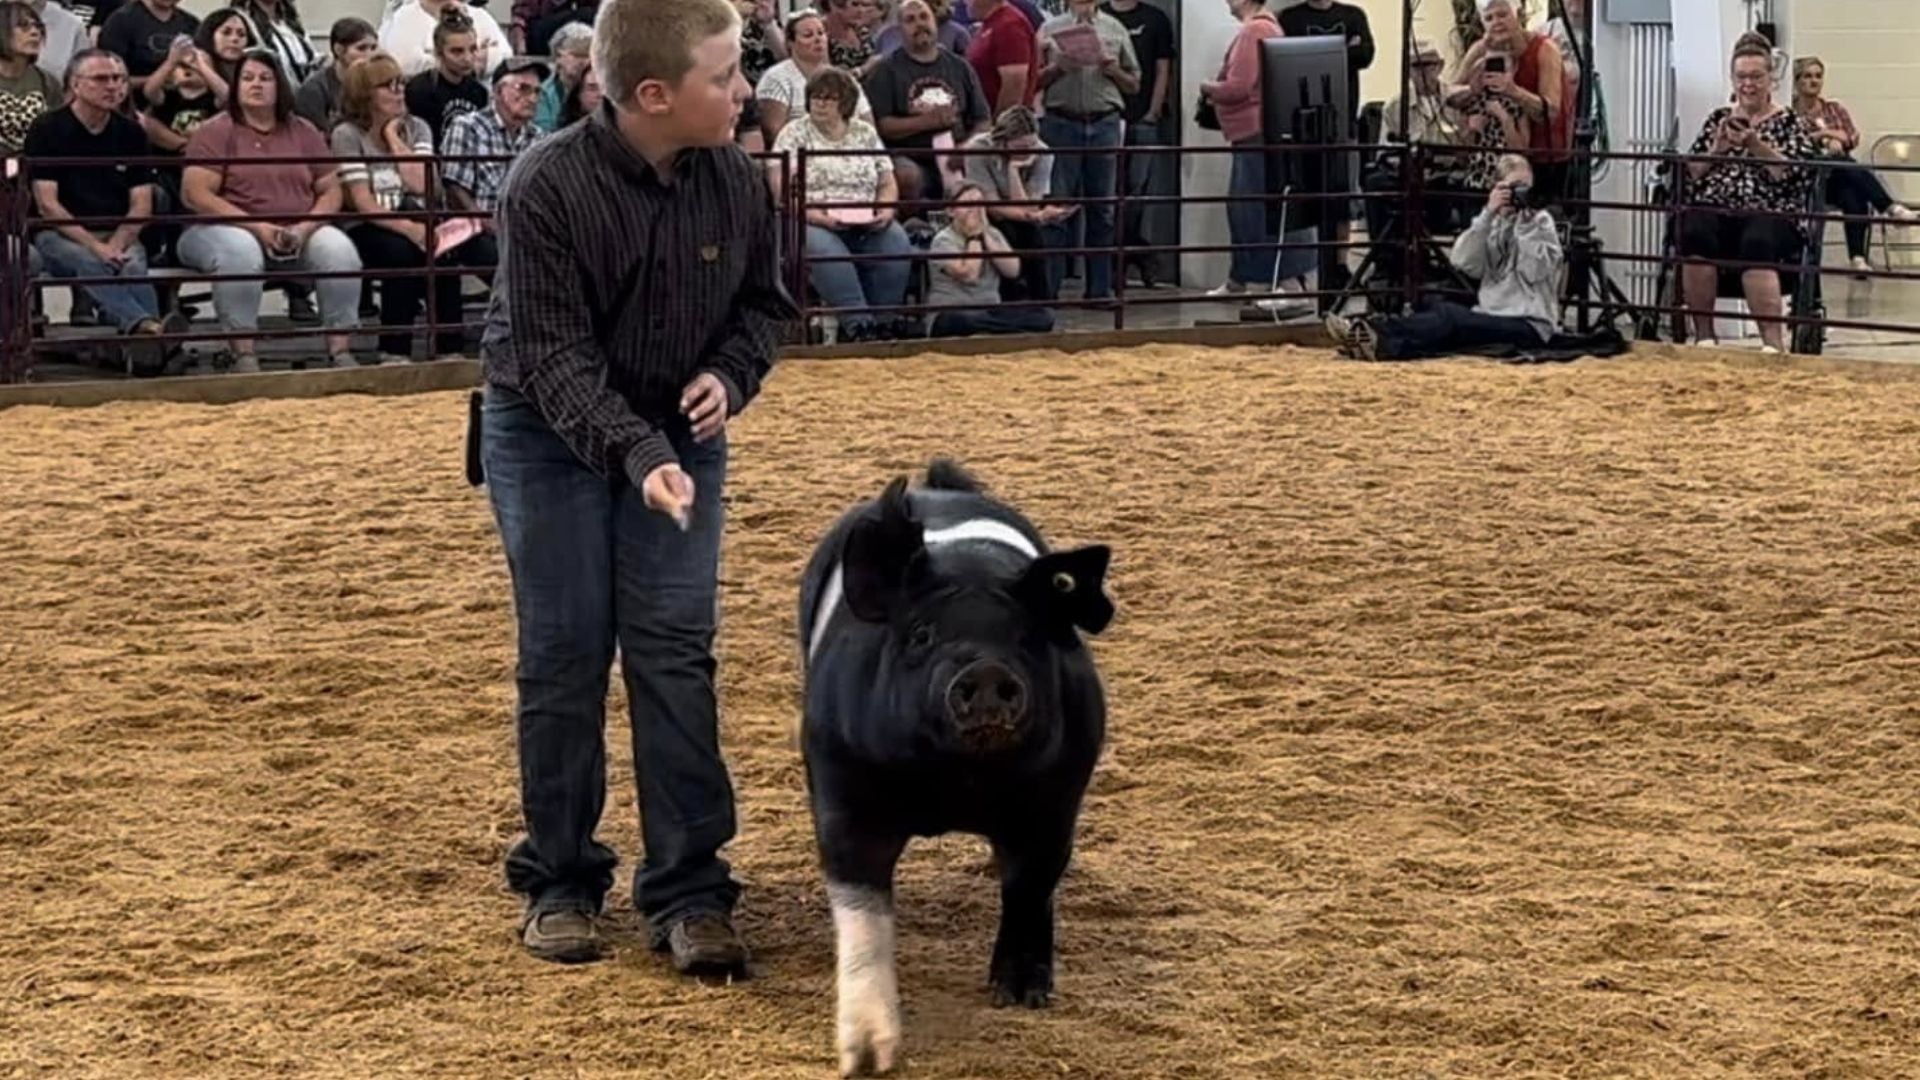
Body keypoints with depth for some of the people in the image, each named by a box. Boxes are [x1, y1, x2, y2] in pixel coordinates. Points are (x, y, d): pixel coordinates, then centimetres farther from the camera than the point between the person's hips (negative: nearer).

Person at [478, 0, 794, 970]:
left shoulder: (734, 179, -11)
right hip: (550, 436, -3)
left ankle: (687, 891, 1)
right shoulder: (548, 189, -24)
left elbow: (762, 301, 5)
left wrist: (730, 376, -14)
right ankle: (559, 882, 14)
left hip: (679, 433, 3)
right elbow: (553, 353, -24)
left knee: (675, 650, -2)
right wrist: (635, 454, -36)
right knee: (564, 655, 1)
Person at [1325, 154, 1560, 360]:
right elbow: (1464, 262, -3)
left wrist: (1526, 224, -14)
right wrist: (1488, 215, -10)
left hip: (1530, 325, -6)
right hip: (1493, 318, 6)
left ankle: (1383, 342, -53)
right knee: (1440, 309, -23)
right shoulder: (1492, 222, 16)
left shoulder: (1540, 223, 4)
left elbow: (1535, 271, -13)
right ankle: (1371, 333, -45)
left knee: (1450, 319, -30)